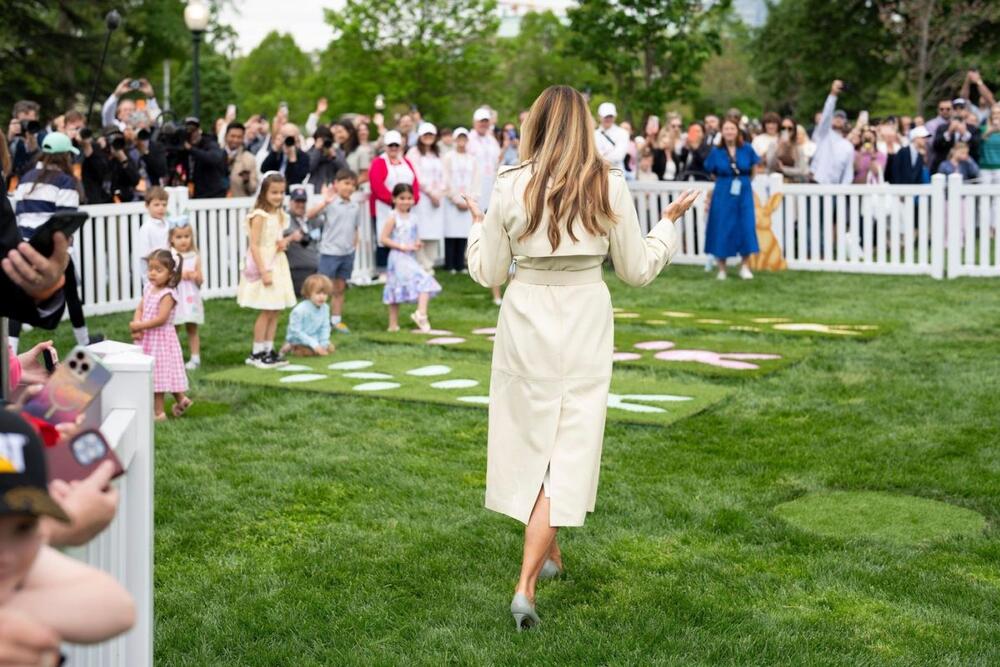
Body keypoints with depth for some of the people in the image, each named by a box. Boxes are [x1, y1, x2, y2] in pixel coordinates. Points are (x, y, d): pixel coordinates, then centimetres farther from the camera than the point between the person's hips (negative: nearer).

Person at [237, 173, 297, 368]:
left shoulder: (279, 214, 10)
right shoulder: (259, 216, -14)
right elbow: (254, 246, -18)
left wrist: (284, 243, 0)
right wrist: (263, 271, -23)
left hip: (278, 265, 8)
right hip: (263, 266, -8)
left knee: (275, 311, 9)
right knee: (266, 312, -4)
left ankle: (268, 350, 17)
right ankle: (257, 353, 4)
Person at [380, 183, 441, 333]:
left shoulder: (411, 218, 13)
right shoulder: (393, 218, -8)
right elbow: (383, 239, -13)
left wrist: (418, 244, 1)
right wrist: (403, 246, -17)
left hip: (411, 259, 8)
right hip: (399, 258, -8)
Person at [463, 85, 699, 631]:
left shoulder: (511, 186, -6)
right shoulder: (609, 186, -5)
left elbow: (487, 273, 1)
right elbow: (636, 270, 3)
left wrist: (477, 227, 19)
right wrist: (668, 223, 19)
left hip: (526, 325, 1)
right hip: (585, 325, 0)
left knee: (530, 439, 18)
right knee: (568, 449, 2)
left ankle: (548, 552, 35)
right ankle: (527, 584, -8)